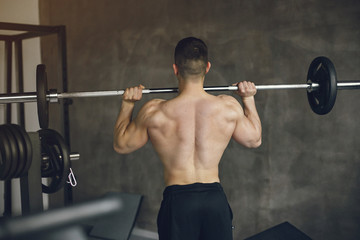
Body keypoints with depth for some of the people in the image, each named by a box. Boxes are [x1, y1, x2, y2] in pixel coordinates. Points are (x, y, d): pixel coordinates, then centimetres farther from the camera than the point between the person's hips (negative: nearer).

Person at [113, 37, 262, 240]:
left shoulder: (155, 113, -11)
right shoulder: (229, 107, -7)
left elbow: (121, 145, 6)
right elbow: (254, 140, 12)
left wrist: (127, 104, 13)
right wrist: (249, 99, 20)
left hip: (177, 201, -1)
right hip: (215, 199, 1)